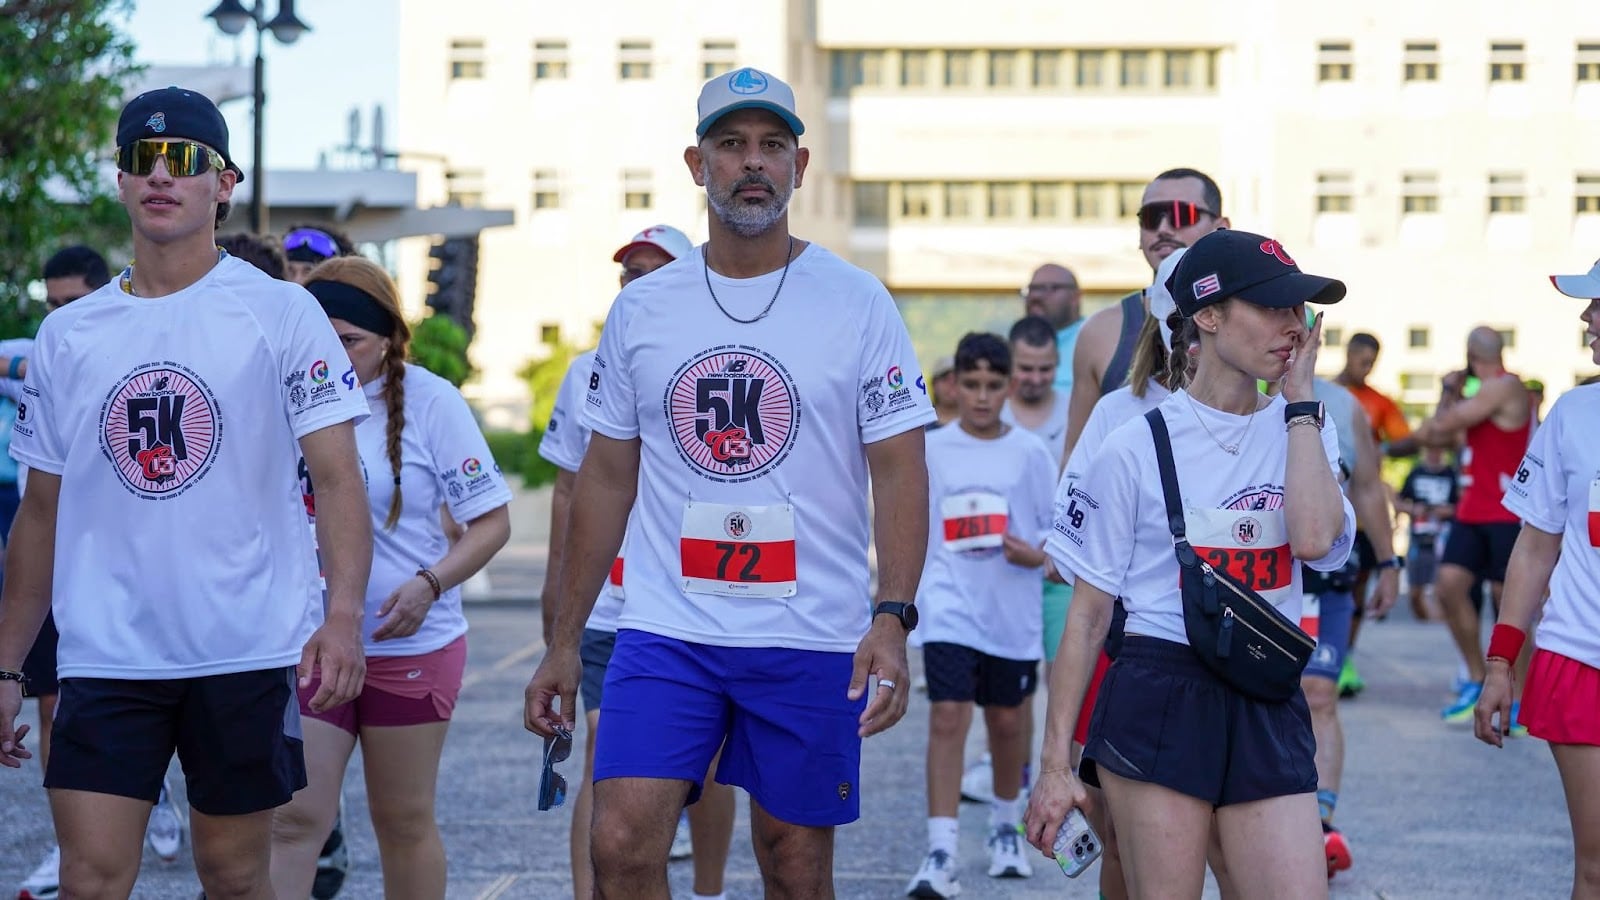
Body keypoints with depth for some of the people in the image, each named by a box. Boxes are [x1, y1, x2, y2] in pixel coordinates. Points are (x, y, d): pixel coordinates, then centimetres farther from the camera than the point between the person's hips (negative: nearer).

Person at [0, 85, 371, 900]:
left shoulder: (281, 313, -1)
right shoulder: (66, 335, 9)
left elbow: (337, 477, -6)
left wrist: (343, 615, -22)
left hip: (249, 649, -2)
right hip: (104, 652, 2)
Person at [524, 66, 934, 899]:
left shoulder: (857, 303, -1)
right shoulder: (640, 308, 7)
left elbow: (900, 470, -4)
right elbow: (605, 479, 11)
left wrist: (893, 616, -18)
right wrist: (564, 641, 9)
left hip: (811, 641, -2)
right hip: (664, 633, 2)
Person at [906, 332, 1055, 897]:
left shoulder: (1031, 453, 0)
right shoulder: (931, 450, 1)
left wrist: (1036, 555, -14)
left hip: (1013, 612, 1)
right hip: (950, 606, -1)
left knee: (1007, 721, 13)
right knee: (948, 716, -13)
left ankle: (1006, 829, 36)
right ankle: (941, 855, -15)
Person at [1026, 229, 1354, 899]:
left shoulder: (1304, 432, 8)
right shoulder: (1136, 449, -2)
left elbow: (1314, 538, -14)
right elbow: (1087, 615, 1)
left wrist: (1299, 400, -6)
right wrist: (1055, 763, -2)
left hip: (1267, 710, 3)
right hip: (1157, 701, -3)